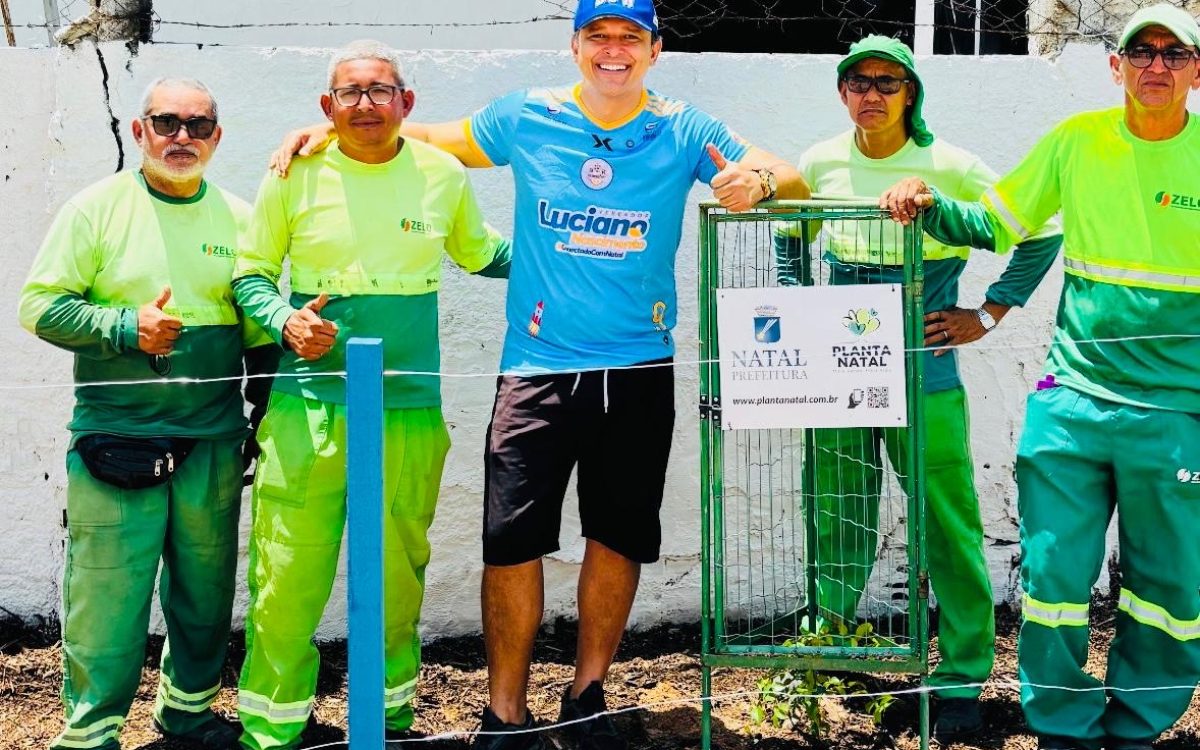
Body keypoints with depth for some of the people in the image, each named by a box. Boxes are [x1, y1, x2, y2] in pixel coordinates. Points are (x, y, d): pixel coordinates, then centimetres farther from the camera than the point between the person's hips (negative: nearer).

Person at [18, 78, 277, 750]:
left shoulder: (239, 218, 8)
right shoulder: (99, 207, -1)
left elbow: (260, 329, 13)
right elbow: (41, 305, -3)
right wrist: (128, 328, -15)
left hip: (213, 444, 3)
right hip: (115, 442, -3)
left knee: (206, 591, 13)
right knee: (106, 596, -3)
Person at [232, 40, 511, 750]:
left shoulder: (444, 175, 5)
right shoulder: (294, 176, 1)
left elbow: (481, 254, 23)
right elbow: (250, 272, 8)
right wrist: (285, 321, -10)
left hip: (410, 409, 2)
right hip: (308, 406, -1)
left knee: (399, 575, 11)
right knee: (287, 577, -3)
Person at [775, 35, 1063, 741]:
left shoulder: (951, 167, -8)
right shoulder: (822, 163, 3)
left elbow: (1041, 231, 1)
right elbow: (789, 238, 23)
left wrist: (988, 314, -2)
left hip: (924, 375, -3)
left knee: (950, 529, -1)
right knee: (840, 519, 13)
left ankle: (965, 680, 13)